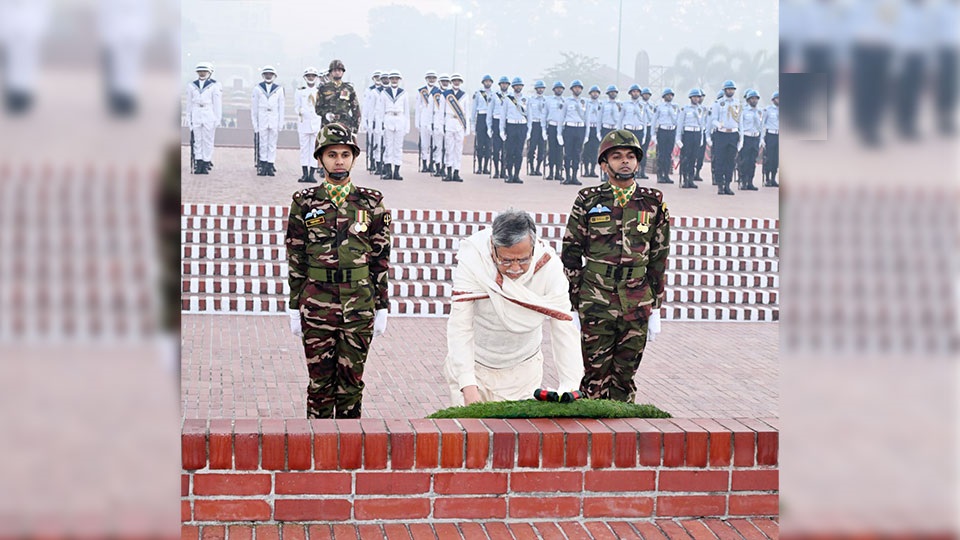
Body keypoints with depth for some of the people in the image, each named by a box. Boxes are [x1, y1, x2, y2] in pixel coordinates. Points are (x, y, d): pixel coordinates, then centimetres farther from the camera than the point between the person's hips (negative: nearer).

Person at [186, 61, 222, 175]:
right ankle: (198, 165, 4)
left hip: (209, 117, -3)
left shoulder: (215, 86, 0)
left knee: (208, 141, 0)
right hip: (196, 117, 3)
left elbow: (217, 104, 1)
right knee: (197, 141, 2)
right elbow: (189, 104, 14)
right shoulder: (192, 86, 10)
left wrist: (217, 120, -3)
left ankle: (206, 164, 4)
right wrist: (189, 119, 11)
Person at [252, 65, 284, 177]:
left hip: (274, 120, 0)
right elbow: (254, 107, 8)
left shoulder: (279, 89, 6)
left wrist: (280, 124, 3)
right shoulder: (257, 88, 6)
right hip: (262, 120, 0)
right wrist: (255, 123, 4)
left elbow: (281, 108, 7)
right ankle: (262, 165, 5)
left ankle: (270, 165, 5)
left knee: (272, 144, 1)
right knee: (263, 143, 1)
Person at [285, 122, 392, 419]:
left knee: (352, 380, 8)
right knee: (320, 380, 7)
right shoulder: (304, 202, 3)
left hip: (359, 305, 0)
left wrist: (382, 307, 2)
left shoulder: (371, 202, 4)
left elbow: (381, 257, 5)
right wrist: (294, 308, 2)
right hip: (316, 306, 0)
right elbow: (295, 258, 5)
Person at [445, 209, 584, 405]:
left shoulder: (548, 265, -23)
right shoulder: (472, 260, -27)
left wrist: (570, 388, -29)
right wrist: (468, 387, -35)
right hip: (473, 362, -1)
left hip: (523, 367, 1)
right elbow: (460, 327, -27)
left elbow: (565, 330, -20)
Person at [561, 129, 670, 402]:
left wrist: (655, 307, 9)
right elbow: (571, 254, 4)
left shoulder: (654, 203, 7)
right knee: (596, 375, 2)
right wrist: (571, 306, 1)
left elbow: (659, 257, 11)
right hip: (595, 304, -2)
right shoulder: (588, 201, 2)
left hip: (637, 305, 2)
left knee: (625, 376, 9)